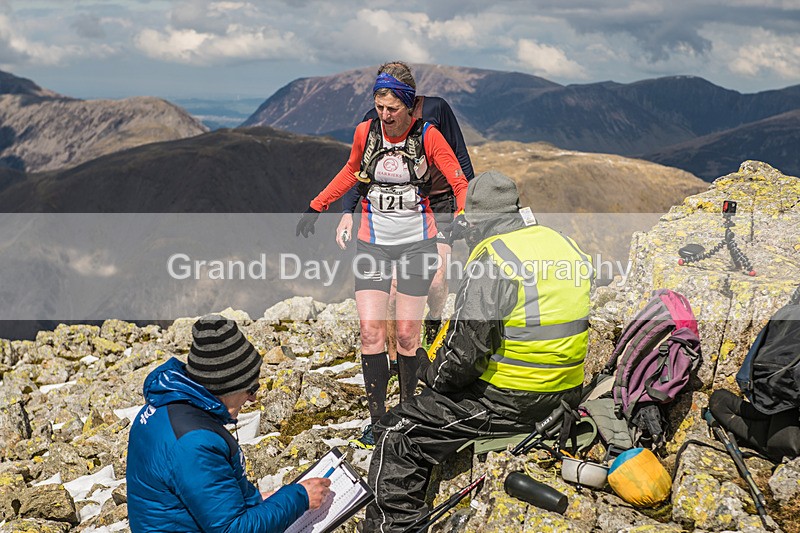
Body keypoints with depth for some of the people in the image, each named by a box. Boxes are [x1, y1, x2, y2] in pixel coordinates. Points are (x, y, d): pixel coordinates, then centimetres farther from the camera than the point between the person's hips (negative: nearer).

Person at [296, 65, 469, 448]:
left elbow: (459, 182, -9)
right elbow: (351, 171, 17)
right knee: (370, 331, -6)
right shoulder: (365, 132, -1)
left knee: (407, 333, -2)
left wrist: (463, 215, -29)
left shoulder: (428, 136, -9)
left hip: (417, 244, -2)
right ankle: (377, 417, 3)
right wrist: (316, 207, 17)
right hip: (373, 244, 2)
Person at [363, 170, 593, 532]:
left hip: (510, 402, -9)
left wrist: (433, 375, 0)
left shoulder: (490, 259, -18)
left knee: (398, 434, -1)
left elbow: (465, 349, -20)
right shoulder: (566, 246, 7)